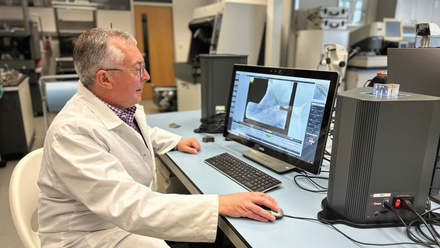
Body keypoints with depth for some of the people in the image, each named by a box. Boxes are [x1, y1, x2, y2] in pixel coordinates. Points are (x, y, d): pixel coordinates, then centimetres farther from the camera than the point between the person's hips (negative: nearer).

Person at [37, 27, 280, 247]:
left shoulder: (122, 105, -3)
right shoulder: (73, 131, -30)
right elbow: (129, 206, -37)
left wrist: (176, 141, 10)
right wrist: (220, 204, -39)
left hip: (135, 213, 8)